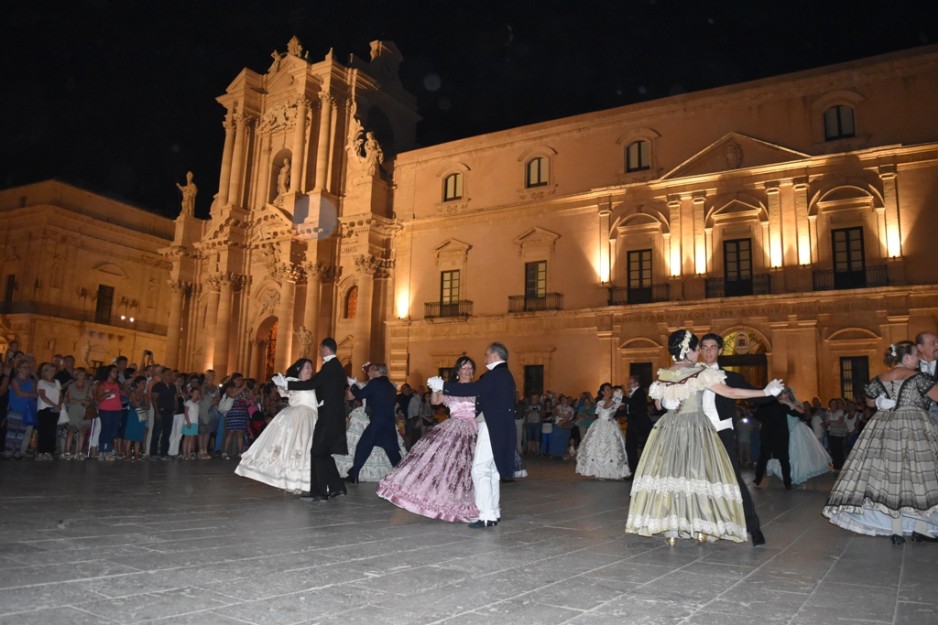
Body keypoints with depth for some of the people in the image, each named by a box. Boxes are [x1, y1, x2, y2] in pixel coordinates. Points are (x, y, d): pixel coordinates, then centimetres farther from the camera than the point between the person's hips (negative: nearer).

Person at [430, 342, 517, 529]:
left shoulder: (496, 375, -15)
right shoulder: (504, 375, 16)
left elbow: (471, 390, -22)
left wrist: (442, 385, -16)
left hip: (492, 429, -10)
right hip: (499, 429, 10)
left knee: (480, 470, -9)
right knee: (492, 470, 14)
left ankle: (487, 515, -10)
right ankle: (494, 513, 20)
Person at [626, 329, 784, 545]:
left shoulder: (662, 376, 3)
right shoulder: (701, 373, -10)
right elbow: (730, 393, -9)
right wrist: (766, 391, -3)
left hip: (668, 428, 4)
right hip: (697, 428, -4)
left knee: (669, 472, 5)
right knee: (699, 471, 6)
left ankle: (671, 530, 6)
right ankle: (701, 526, 10)